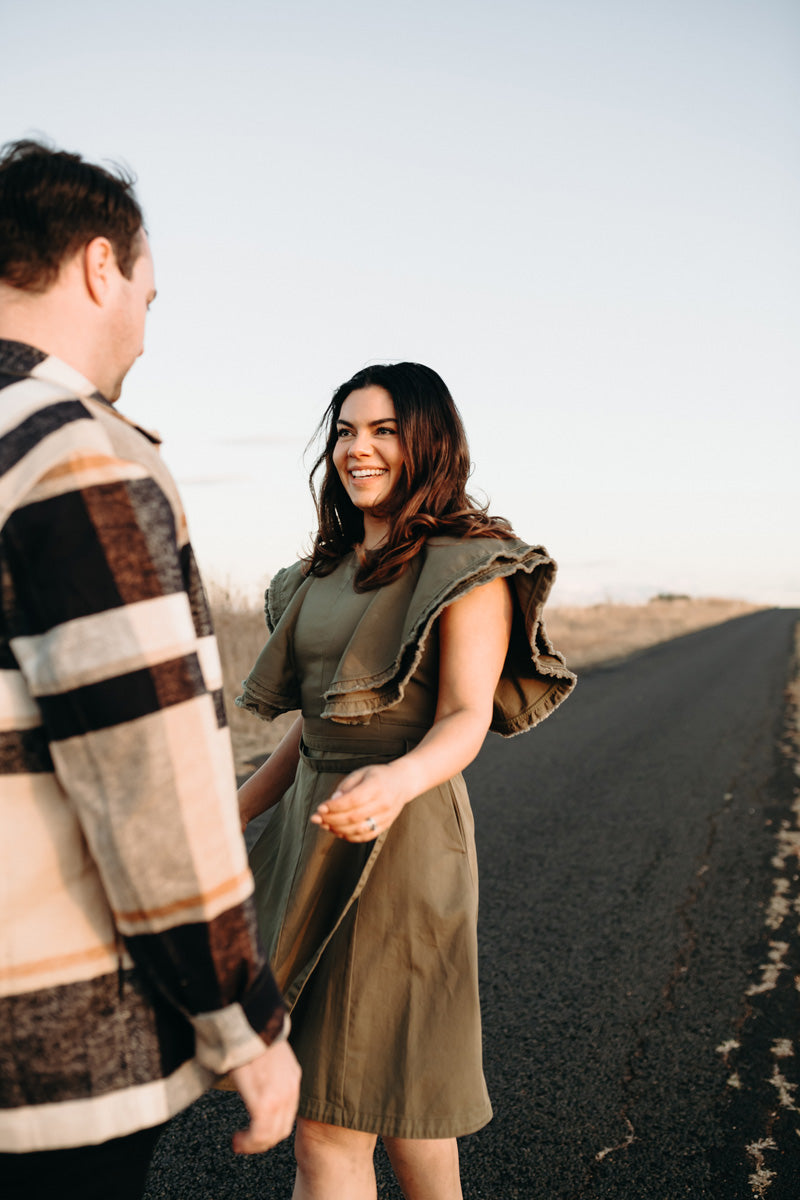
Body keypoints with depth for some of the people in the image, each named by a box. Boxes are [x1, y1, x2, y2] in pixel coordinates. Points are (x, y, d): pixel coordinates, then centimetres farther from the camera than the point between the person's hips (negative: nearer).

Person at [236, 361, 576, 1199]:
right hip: (314, 824, 8)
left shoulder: (468, 566, -9)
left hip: (400, 840, -8)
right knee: (396, 1078, 19)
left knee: (330, 1125, -4)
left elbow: (466, 720, -17)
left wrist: (395, 782, -37)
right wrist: (232, 815, 16)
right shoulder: (329, 570, 14)